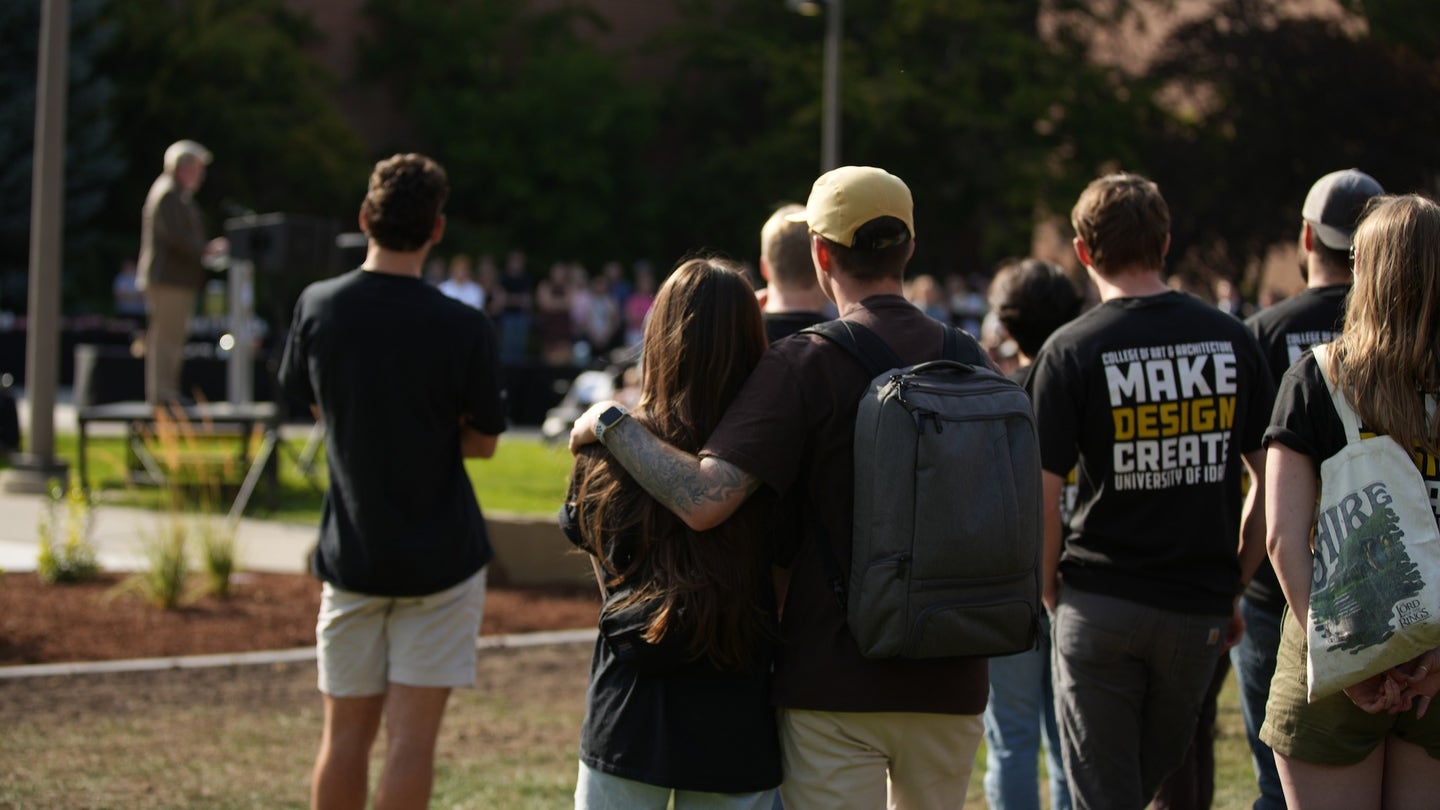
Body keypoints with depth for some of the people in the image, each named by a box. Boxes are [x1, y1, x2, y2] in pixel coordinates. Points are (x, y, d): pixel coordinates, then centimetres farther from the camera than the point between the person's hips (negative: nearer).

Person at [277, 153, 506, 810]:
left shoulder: (316, 307, -5)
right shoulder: (464, 330, -14)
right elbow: (481, 442, -2)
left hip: (351, 552, 3)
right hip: (439, 557, -3)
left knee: (346, 732, 11)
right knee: (412, 735, -1)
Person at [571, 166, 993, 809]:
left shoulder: (805, 362, -12)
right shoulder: (969, 360, 4)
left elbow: (704, 500, -21)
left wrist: (609, 422, -8)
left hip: (837, 685, -5)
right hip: (950, 684, 5)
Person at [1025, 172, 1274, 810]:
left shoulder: (1071, 351, -9)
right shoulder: (1230, 340, 1)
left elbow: (1041, 498, -11)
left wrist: (1050, 593, 4)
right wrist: (1233, 583, 13)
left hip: (1099, 606, -3)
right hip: (1199, 609, 3)